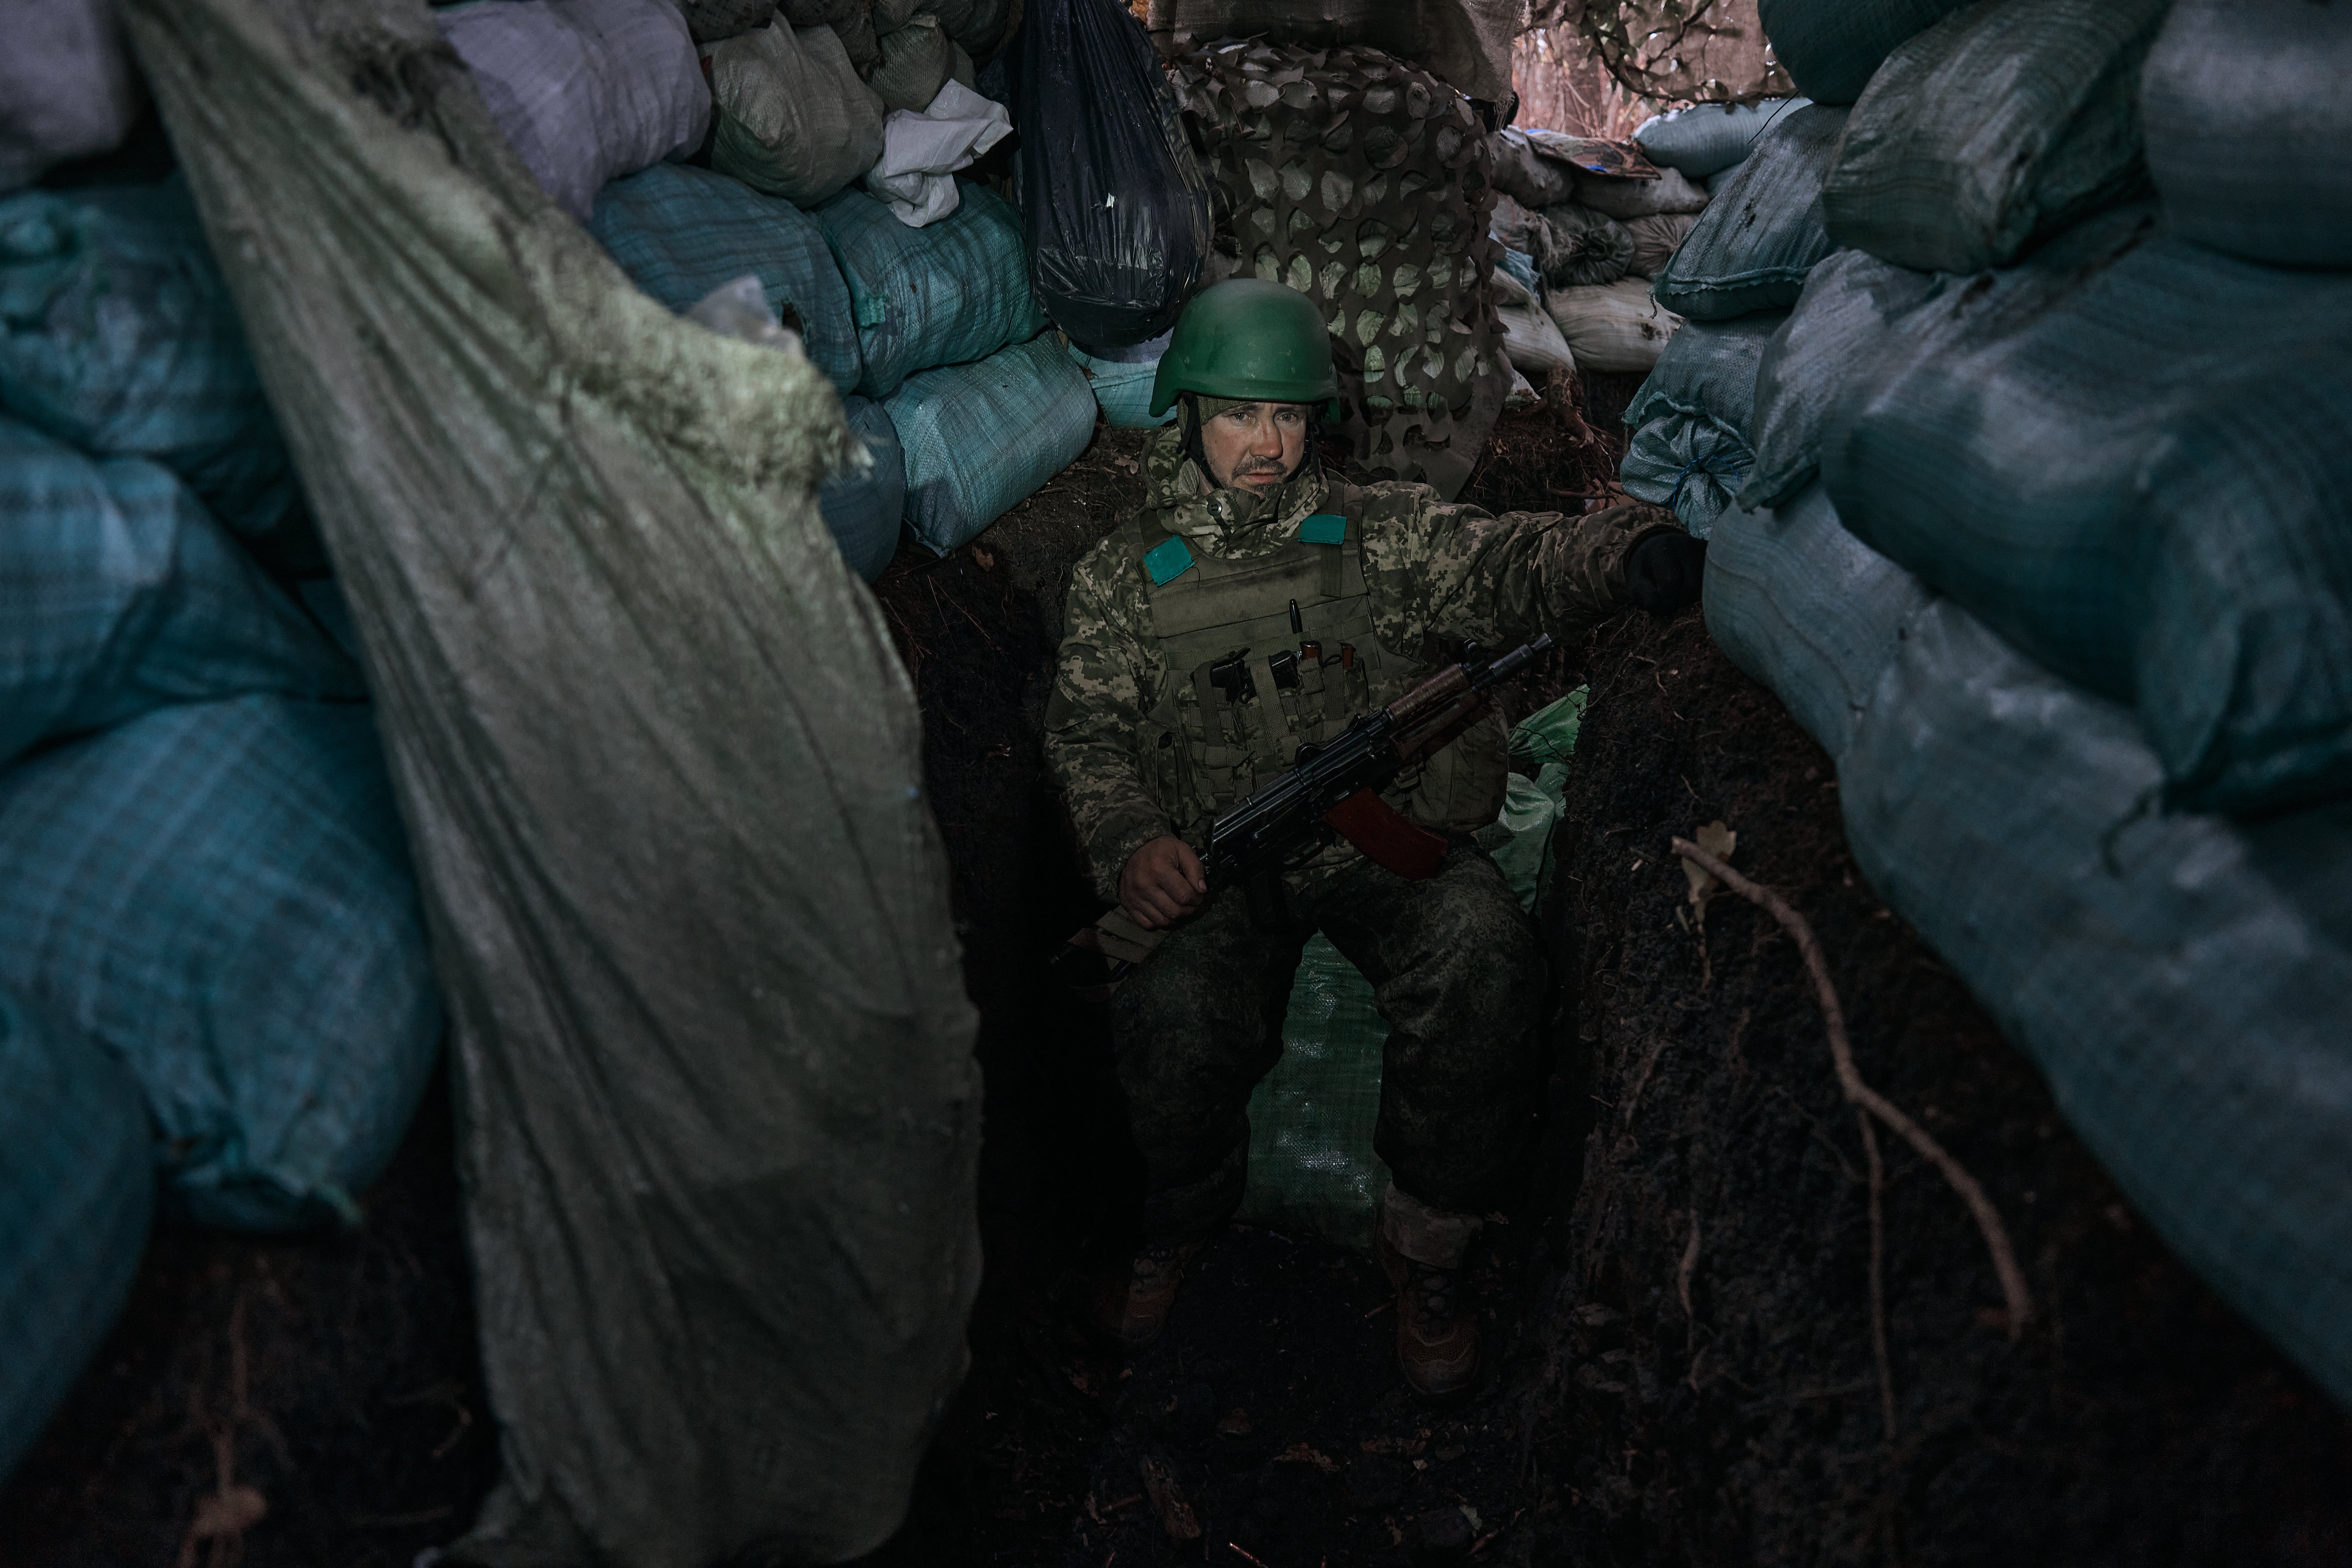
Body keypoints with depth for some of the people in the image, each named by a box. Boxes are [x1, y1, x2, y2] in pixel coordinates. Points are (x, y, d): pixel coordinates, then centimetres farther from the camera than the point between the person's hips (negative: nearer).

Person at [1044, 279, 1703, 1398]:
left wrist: (1628, 554, -28)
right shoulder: (1121, 577, 13)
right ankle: (1177, 1229, 6)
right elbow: (1086, 731, 8)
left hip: (1391, 837, 1)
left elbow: (1505, 569, -5)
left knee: (1485, 963, -30)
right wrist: (1130, 842, -13)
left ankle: (1424, 1252, -7)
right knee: (1175, 1014, -30)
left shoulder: (1381, 529, 11)